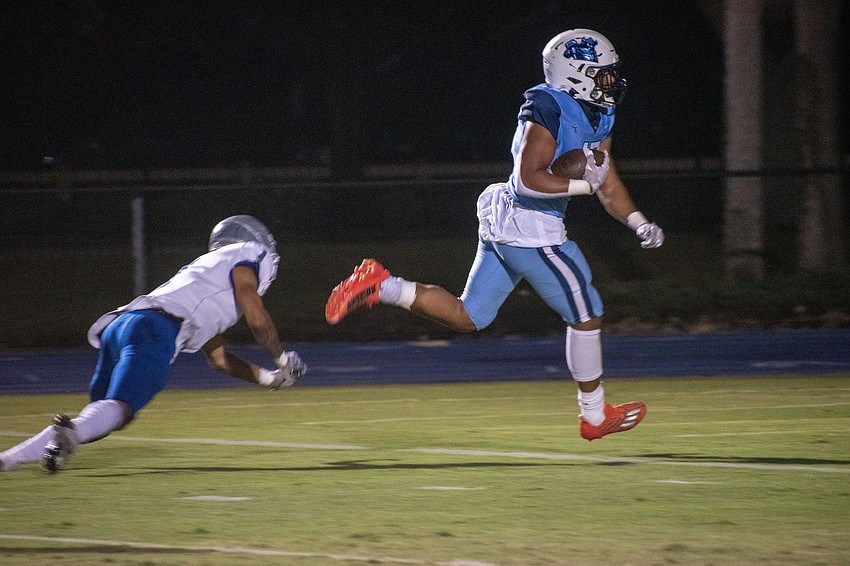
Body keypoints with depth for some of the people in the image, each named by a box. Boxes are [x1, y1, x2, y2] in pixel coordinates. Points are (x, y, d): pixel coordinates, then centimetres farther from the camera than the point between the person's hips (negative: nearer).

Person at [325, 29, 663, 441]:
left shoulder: (596, 118, 11)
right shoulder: (550, 112, -19)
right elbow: (527, 180, -25)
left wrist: (640, 224, 3)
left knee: (467, 317, 13)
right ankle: (595, 417, 17)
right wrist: (583, 184, -20)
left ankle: (381, 287, 3)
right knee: (586, 316, 4)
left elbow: (608, 186, 16)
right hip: (531, 227, -10)